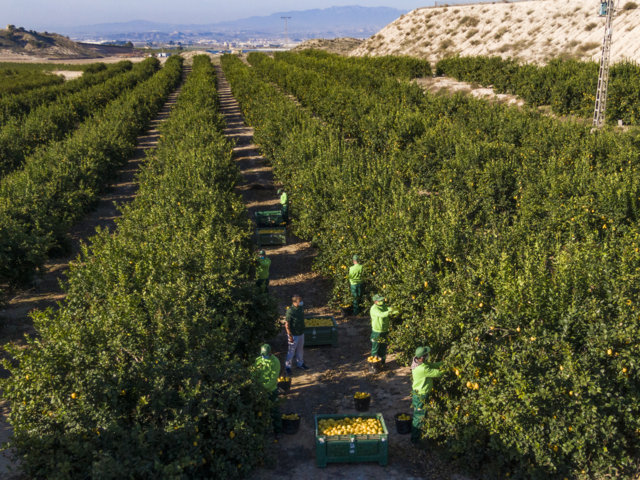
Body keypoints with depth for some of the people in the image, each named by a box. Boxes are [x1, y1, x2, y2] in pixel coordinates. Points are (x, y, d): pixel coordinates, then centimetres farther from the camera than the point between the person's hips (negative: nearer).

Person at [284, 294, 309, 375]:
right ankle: (288, 367, 26)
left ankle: (300, 364, 41)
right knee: (291, 351, 8)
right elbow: (287, 325, -21)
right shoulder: (290, 311, -27)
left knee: (300, 349, 22)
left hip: (301, 333, 7)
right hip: (294, 335, -7)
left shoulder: (301, 308, -4)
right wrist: (290, 336, -19)